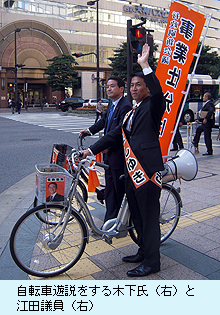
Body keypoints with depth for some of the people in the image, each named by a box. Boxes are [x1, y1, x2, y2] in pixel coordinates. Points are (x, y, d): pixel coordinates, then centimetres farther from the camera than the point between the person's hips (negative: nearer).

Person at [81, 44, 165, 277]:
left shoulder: (152, 107, -6)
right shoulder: (131, 112, 18)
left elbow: (158, 94, -30)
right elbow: (115, 135, 17)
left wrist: (145, 66, -32)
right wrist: (91, 150, 12)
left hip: (147, 169, -9)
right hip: (131, 170, 9)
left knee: (149, 215, 1)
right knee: (136, 214, 19)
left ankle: (151, 262, 15)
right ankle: (143, 252, 36)